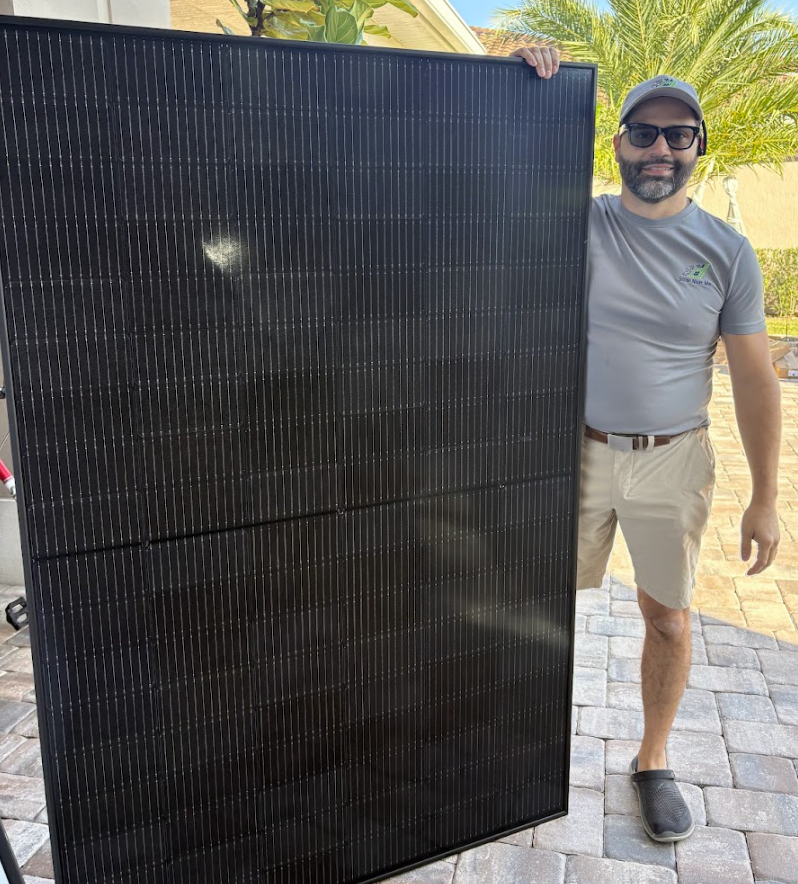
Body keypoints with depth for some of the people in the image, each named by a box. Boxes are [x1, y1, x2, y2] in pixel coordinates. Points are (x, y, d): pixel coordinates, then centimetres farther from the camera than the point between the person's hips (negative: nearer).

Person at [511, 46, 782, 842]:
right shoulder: (579, 226, -3)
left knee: (669, 618, 11)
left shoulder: (726, 251, -2)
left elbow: (754, 378, 0)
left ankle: (652, 762, 34)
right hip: (579, 450, 0)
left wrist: (764, 498, -1)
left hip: (674, 458, 1)